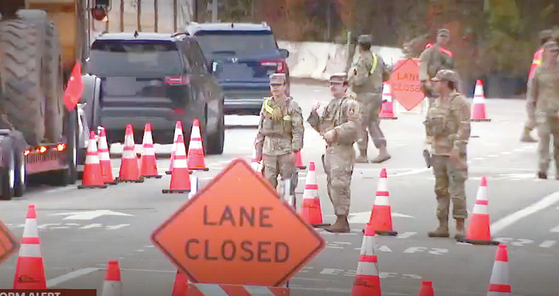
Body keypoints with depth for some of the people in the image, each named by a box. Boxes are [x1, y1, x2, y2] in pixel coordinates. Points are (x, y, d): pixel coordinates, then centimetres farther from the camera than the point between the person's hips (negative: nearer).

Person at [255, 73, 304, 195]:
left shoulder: (292, 105, -1)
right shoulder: (266, 104, 13)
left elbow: (298, 130, -5)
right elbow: (261, 129, 19)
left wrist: (295, 150, -11)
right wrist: (258, 149, 16)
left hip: (286, 150, -4)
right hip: (269, 149, 4)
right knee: (268, 182, 1)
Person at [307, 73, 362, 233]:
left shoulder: (351, 105, -6)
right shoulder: (331, 105, 21)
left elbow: (354, 125, -19)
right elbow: (321, 126, 25)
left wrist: (335, 133, -23)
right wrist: (314, 114, 7)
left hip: (343, 150, -9)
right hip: (330, 149, 9)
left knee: (339, 184, -12)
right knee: (332, 186, 11)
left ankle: (342, 221, -10)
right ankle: (341, 220, 19)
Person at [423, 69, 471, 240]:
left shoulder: (458, 102, -9)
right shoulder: (437, 103, 17)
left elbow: (464, 127, -15)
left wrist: (457, 148, -21)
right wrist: (430, 146, 18)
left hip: (453, 154, -9)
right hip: (438, 153, 9)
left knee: (457, 191, -8)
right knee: (441, 190, 11)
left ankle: (460, 227, -5)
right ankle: (443, 226, 16)